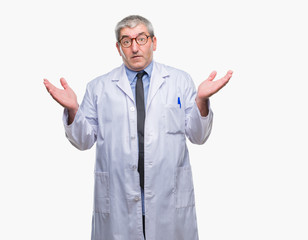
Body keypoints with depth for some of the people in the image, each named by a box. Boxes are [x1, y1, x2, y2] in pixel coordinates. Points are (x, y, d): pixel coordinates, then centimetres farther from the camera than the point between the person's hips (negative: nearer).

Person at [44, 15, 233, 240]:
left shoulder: (180, 81, 8)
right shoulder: (99, 88, 9)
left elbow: (198, 135, 4)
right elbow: (84, 141, 6)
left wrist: (201, 100, -13)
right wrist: (72, 110, -11)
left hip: (170, 199, 0)